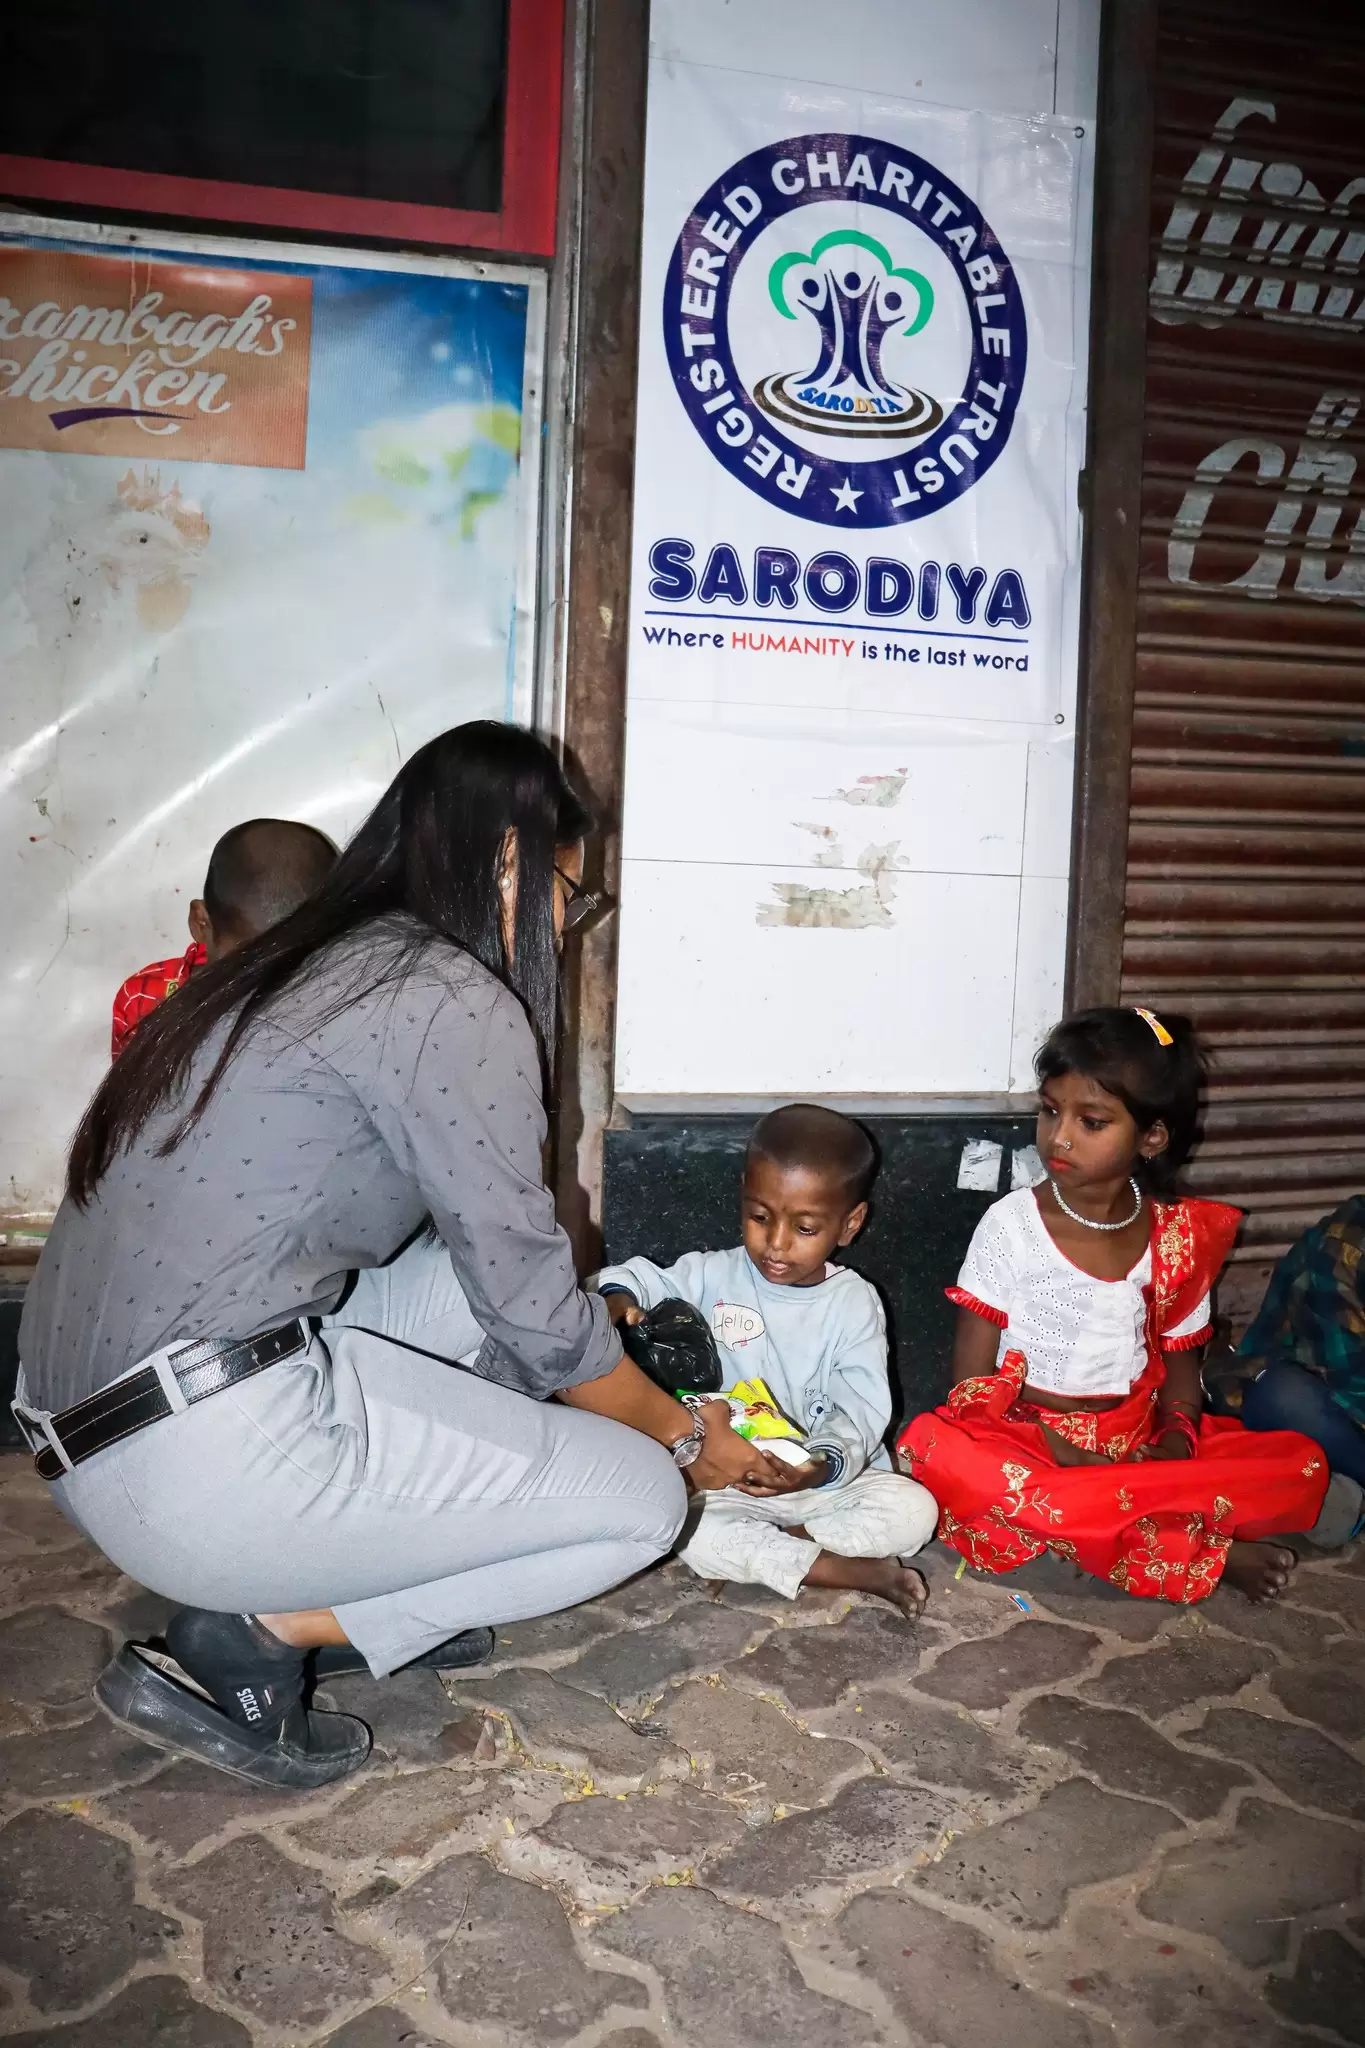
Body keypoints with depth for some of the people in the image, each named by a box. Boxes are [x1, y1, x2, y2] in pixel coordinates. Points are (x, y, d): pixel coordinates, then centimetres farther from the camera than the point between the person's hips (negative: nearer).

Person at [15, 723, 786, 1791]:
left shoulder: (310, 962, 15)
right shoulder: (456, 1003, -13)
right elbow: (534, 1311, -6)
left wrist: (578, 1311, 31)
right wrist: (688, 1437, 11)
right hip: (215, 1455, -9)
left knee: (475, 1271, 20)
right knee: (640, 1501, 1)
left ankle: (371, 1583, 12)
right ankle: (260, 1634, 0)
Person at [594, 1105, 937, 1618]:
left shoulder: (854, 1304, -5)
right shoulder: (713, 1277, -2)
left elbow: (859, 1413, -13)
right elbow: (637, 1278, 5)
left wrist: (819, 1468, -34)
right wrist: (620, 1305, -22)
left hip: (828, 1479, 0)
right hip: (725, 1481, 0)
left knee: (913, 1511, -25)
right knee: (671, 1520, -31)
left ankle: (753, 1548, -17)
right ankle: (848, 1570, -24)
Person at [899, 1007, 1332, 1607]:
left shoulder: (1178, 1237, 2)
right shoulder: (1011, 1223, -6)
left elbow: (1181, 1364, 10)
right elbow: (973, 1372, -6)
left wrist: (1176, 1438, -11)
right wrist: (1051, 1449, -19)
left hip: (1137, 1445, 2)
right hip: (1024, 1439, -2)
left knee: (1302, 1466, -16)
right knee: (934, 1448, -36)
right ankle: (1203, 1554, -25)